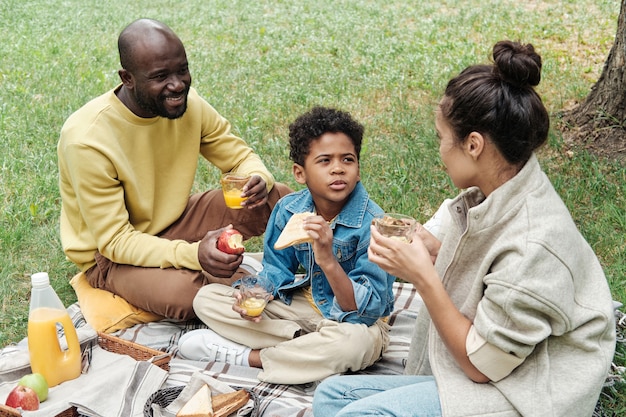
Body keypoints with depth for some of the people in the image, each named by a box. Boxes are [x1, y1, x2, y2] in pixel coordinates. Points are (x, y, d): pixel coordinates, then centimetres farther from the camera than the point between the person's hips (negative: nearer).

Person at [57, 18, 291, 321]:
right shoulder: (87, 139, -29)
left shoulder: (189, 104, -12)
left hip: (173, 221, 6)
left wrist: (258, 180, -26)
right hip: (110, 255, -5)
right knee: (187, 293, -35)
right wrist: (193, 254, -42)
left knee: (279, 197, -9)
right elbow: (115, 241, -26)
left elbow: (241, 157, 0)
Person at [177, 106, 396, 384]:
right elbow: (276, 271, 5)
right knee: (207, 298, -5)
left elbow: (366, 310, -26)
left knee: (354, 342, -43)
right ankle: (306, 341, -17)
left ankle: (247, 356, -20)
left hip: (358, 320, -4)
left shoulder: (372, 224, -24)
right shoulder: (289, 209, -9)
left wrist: (327, 260, -41)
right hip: (302, 306, 5)